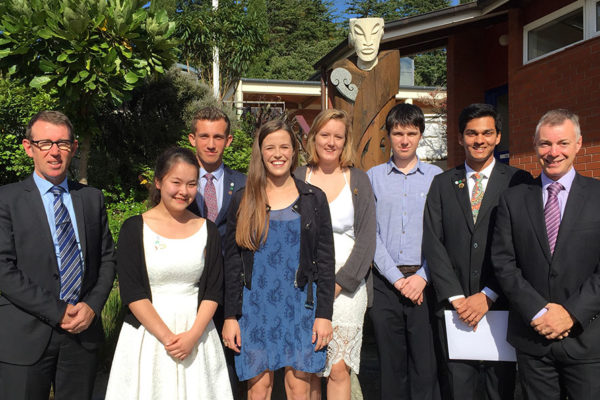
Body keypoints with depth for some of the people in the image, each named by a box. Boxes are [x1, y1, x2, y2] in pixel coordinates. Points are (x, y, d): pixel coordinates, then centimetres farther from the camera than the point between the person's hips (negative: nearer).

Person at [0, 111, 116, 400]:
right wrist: (58, 311, -15)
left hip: (83, 332, 3)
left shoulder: (92, 198, 8)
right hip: (25, 338, -3)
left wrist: (92, 306, -7)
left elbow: (107, 259, 9)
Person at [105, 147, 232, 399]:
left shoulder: (207, 231, 5)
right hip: (148, 334, -2)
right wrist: (167, 337, -15)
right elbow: (132, 293, -8)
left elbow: (213, 290, 2)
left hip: (197, 334, 2)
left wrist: (193, 335, -11)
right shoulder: (134, 229, -3)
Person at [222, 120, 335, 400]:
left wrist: (324, 313, -3)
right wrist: (230, 316, 0)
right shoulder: (243, 201, 4)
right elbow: (232, 261, 4)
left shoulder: (314, 199, 4)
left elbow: (325, 259, 3)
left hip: (300, 305, 0)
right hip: (255, 306, 0)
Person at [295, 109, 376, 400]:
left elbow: (366, 238, 2)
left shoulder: (358, 181, 7)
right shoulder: (297, 179, 7)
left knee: (339, 369, -3)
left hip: (347, 285, 0)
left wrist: (339, 283, -8)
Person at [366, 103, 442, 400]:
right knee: (391, 365, 9)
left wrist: (422, 277, -10)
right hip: (385, 282, 1)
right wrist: (397, 278, -6)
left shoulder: (436, 176, 7)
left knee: (426, 364, 0)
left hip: (424, 282, 0)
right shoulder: (373, 177, 7)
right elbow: (370, 233, 1)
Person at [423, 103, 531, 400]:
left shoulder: (518, 181, 2)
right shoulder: (442, 184, 9)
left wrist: (487, 296, -11)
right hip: (453, 308, 2)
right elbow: (433, 245, 2)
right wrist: (456, 298, -7)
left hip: (500, 306, -1)